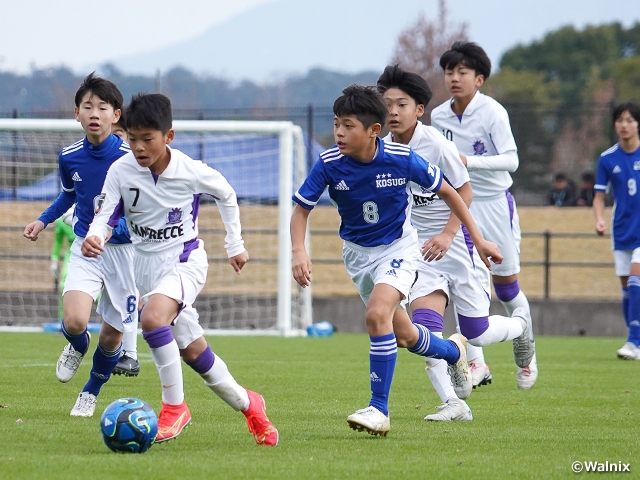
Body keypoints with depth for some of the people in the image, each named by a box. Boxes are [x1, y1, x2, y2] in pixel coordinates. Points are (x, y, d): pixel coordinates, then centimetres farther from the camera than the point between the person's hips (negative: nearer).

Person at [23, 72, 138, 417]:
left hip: (123, 250, -2)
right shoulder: (69, 157, -4)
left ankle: (91, 393, 35)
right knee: (74, 321, -21)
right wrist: (43, 221, 7)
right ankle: (77, 347, 17)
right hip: (84, 249, 2)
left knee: (111, 336, 7)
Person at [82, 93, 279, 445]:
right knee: (192, 352, 8)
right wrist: (94, 237, -32)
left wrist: (235, 245, 13)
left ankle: (174, 406, -19)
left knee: (152, 318, -32)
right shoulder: (121, 171, -10)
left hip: (185, 261, -4)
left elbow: (227, 195, 6)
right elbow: (105, 215, -9)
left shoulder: (193, 173, -14)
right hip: (146, 266, 4)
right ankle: (247, 404, 30)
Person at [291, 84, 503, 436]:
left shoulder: (401, 159, -23)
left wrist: (477, 239, -4)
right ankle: (454, 351, 47)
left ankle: (379, 410, -20)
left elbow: (446, 192, -8)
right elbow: (301, 209, -7)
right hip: (357, 252, 4)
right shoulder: (329, 164, -19)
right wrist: (299, 252, -26)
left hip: (397, 246, -4)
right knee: (402, 333, 14)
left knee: (377, 315, -28)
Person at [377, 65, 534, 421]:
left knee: (476, 334, 2)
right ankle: (453, 404, -12)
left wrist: (446, 235, -20)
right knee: (424, 329, -16)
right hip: (419, 248, 4)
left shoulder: (437, 144, -17)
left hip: (455, 243, -4)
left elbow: (464, 192, -11)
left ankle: (521, 325, 35)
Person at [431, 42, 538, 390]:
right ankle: (475, 363, -4)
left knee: (506, 285, 5)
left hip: (494, 203, -4)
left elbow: (510, 159, -23)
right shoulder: (438, 116, 1)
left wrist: (468, 161, -33)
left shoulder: (492, 112, -15)